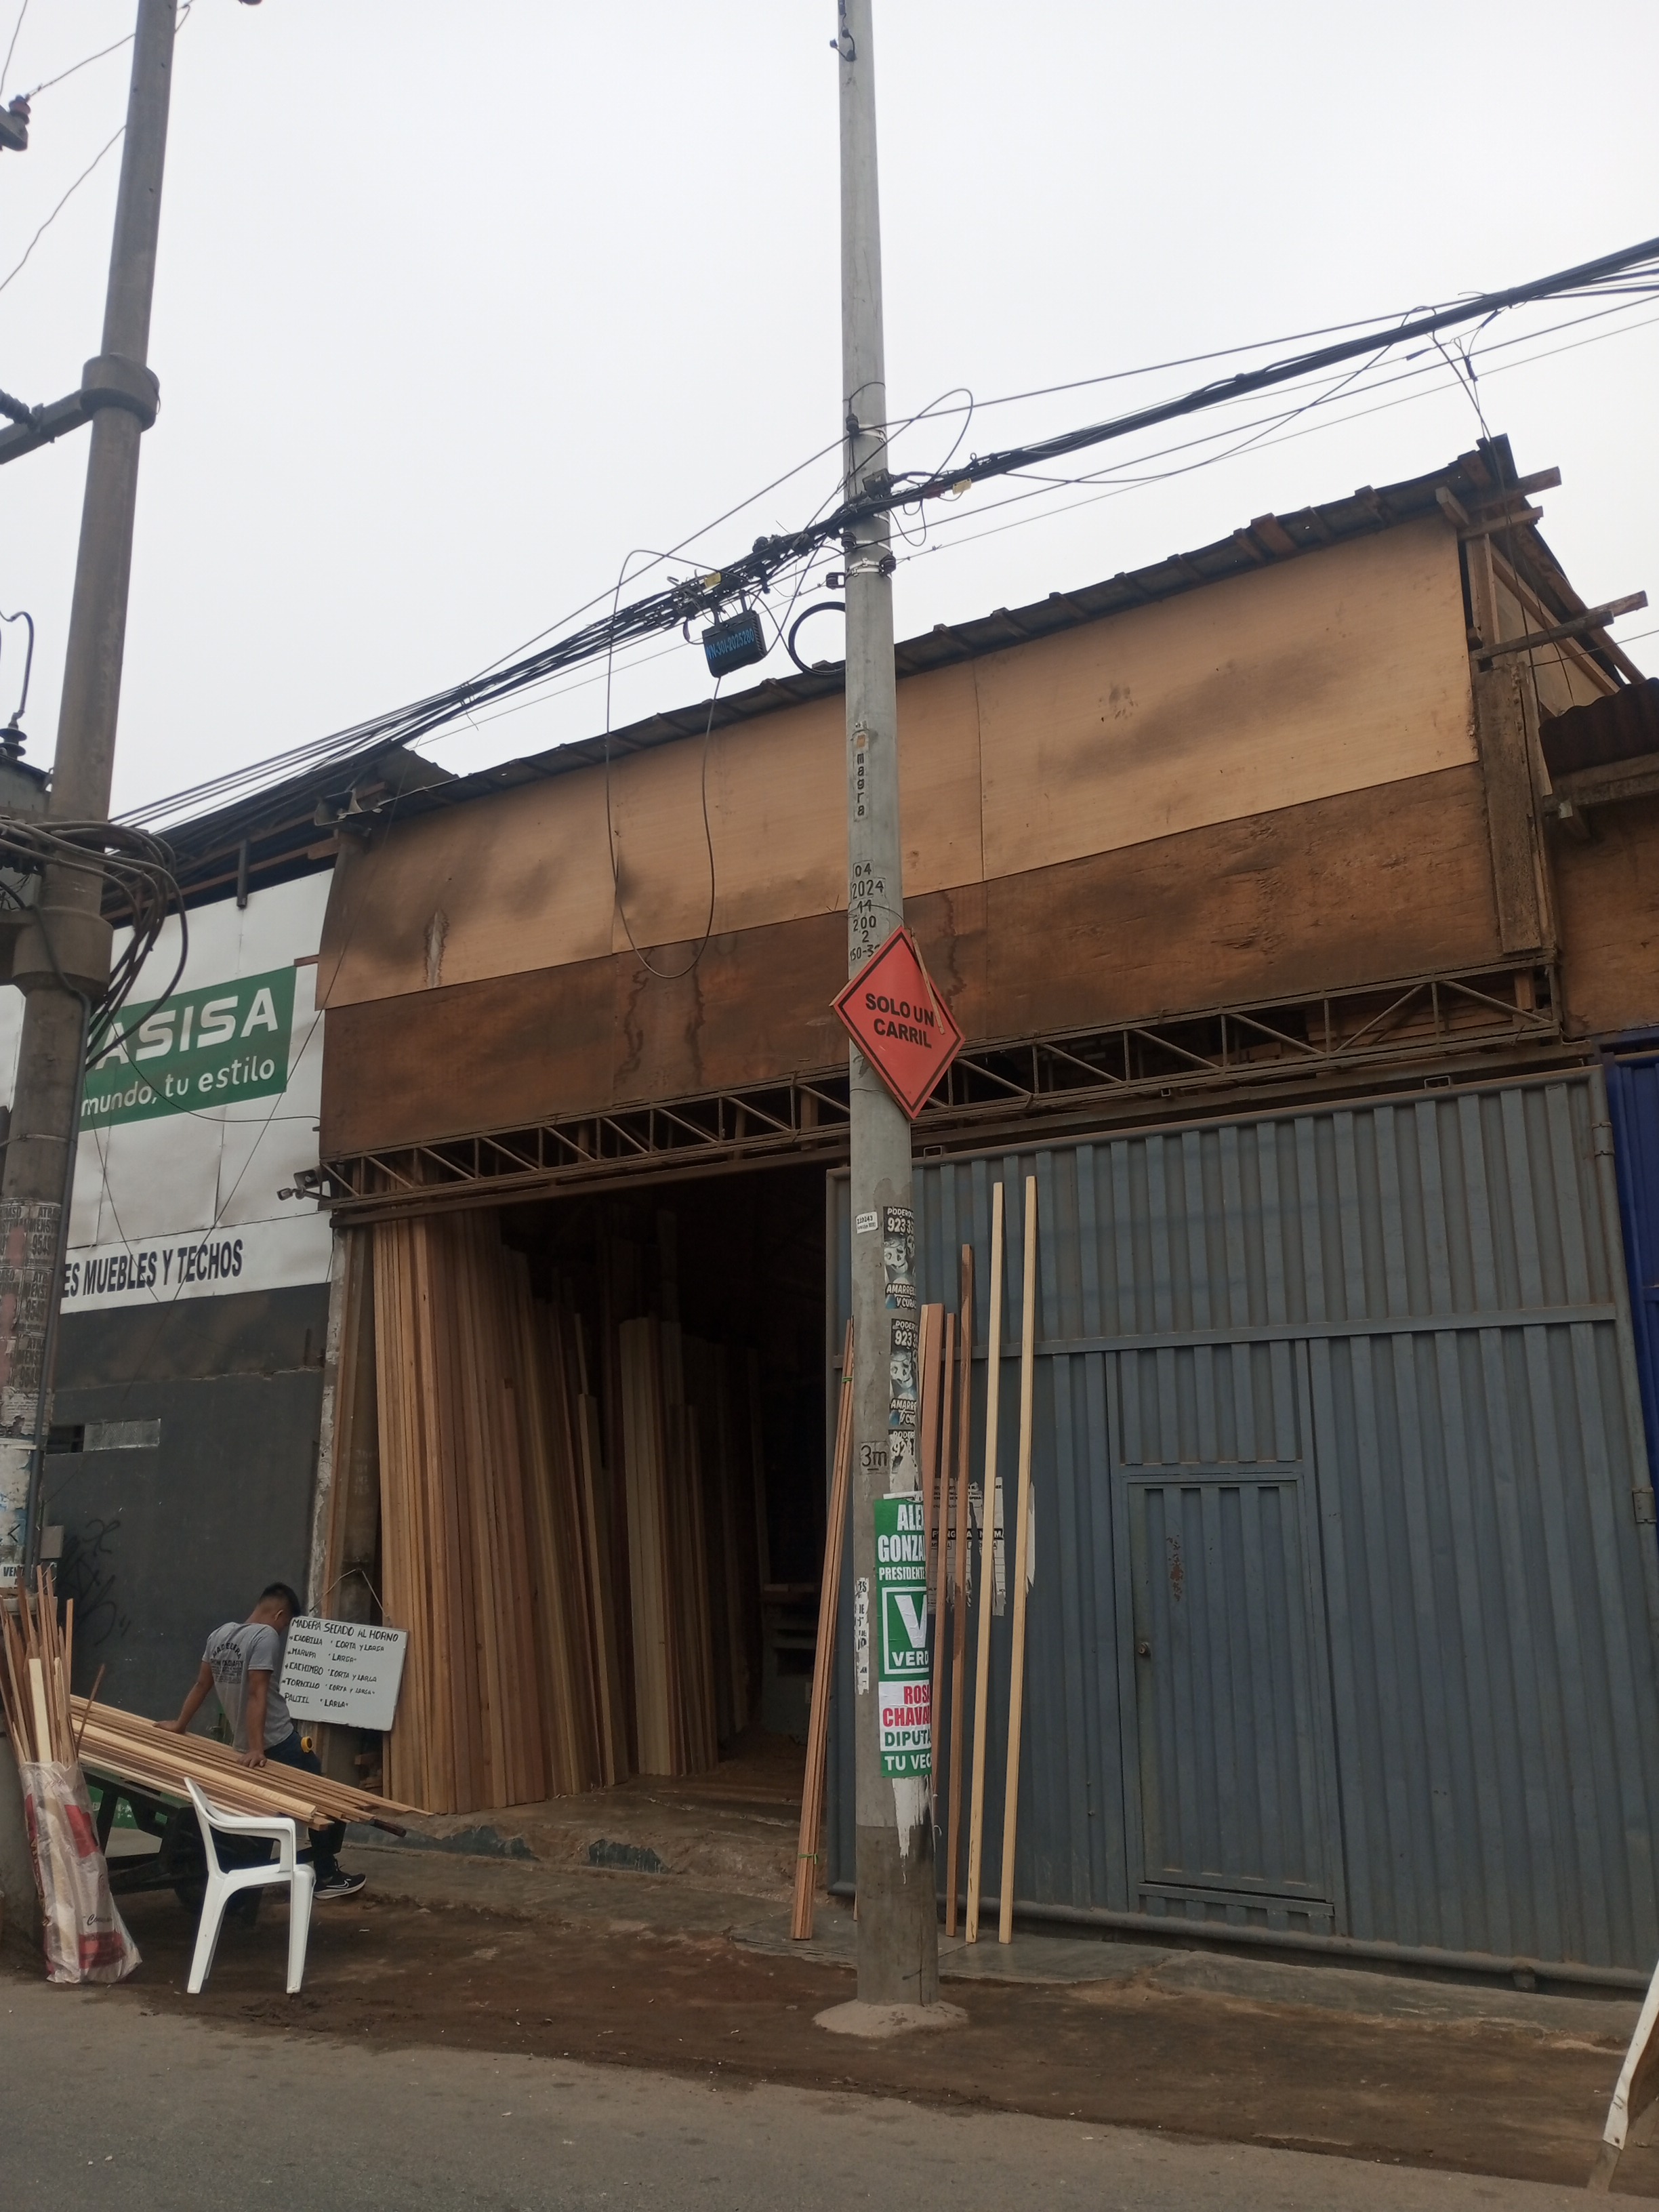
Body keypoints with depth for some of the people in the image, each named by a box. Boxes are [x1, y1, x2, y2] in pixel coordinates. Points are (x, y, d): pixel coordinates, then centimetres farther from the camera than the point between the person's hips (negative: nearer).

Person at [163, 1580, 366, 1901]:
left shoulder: (220, 1634, 9)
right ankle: (327, 1876, 8)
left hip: (240, 1745, 8)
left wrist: (179, 1725, 31)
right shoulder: (266, 1635, -15)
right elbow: (257, 1694, -22)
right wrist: (257, 1749, -24)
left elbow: (201, 1686, 18)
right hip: (279, 1744, -8)